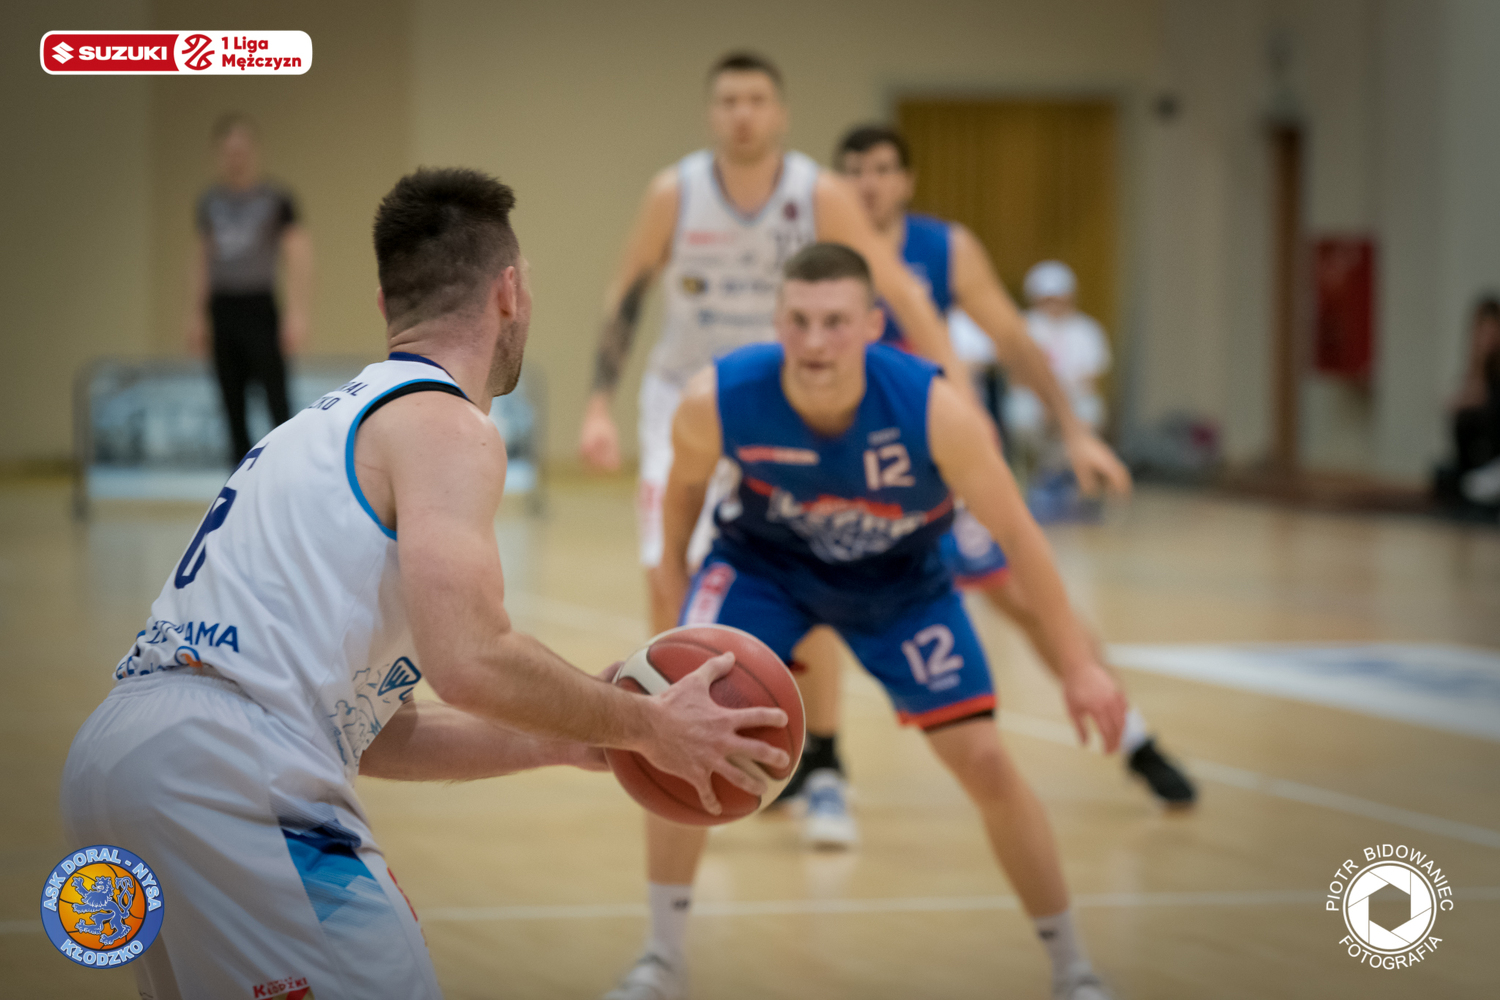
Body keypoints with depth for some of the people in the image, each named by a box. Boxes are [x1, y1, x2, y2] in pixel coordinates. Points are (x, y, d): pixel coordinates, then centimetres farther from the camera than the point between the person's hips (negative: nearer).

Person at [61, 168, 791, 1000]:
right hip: (222, 769, -10)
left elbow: (370, 729, 27)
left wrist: (565, 742, 25)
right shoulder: (445, 425, -2)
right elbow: (470, 662, -16)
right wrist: (643, 727, -2)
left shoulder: (335, 424, 27)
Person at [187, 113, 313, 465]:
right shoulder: (211, 202, 11)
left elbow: (298, 255, -7)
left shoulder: (275, 198, -4)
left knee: (276, 397, -10)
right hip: (222, 308, 5)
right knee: (232, 402, 6)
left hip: (260, 307, -5)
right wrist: (197, 314, 15)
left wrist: (297, 314, -14)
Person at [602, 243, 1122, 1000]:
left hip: (901, 577, 0)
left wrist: (1077, 664, -19)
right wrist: (673, 574, 7)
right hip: (765, 561, 1)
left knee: (983, 759, -6)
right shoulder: (718, 399, -32)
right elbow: (686, 482, -6)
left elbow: (1016, 533, -23)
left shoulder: (932, 408, -36)